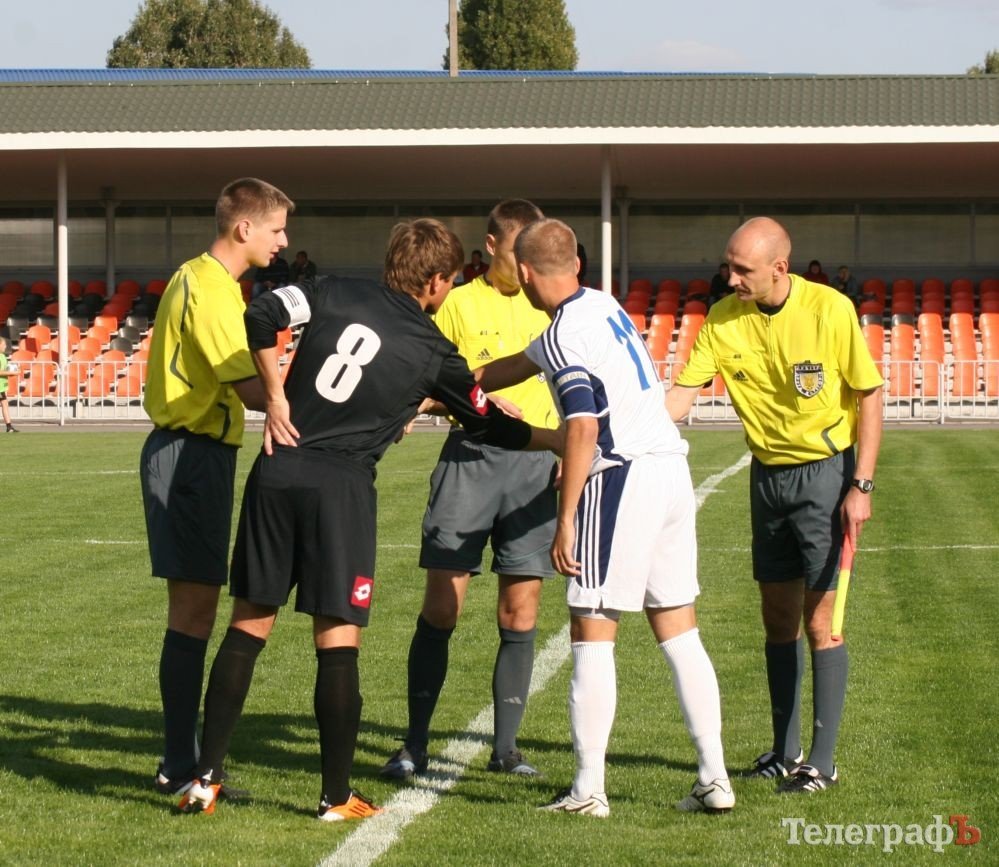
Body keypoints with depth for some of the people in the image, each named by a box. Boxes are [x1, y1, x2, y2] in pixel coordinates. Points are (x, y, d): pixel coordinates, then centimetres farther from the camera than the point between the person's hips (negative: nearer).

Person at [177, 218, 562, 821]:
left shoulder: (340, 296, 8)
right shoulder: (434, 353, 5)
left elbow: (264, 316, -5)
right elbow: (492, 428, 15)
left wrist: (276, 398, 5)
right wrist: (560, 439, 31)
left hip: (278, 471, 3)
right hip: (343, 486, -3)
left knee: (248, 627, 10)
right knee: (339, 642, 3)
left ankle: (206, 779, 11)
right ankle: (337, 798, 7)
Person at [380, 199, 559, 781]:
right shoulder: (459, 304, 5)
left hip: (536, 458, 2)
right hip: (471, 455, -2)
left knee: (520, 612, 2)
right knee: (441, 606, -5)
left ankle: (506, 746, 10)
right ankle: (415, 744, 2)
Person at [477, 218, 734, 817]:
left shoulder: (566, 334, -11)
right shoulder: (601, 306, 17)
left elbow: (583, 430, -20)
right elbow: (520, 366, 31)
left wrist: (566, 518, -16)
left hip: (624, 475, -8)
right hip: (672, 468, 8)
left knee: (593, 630, -1)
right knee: (678, 628, 10)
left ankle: (589, 788, -1)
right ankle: (715, 779, 10)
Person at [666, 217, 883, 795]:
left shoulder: (830, 310, -16)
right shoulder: (722, 320, -6)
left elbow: (869, 395, -9)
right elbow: (683, 395, -6)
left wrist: (862, 486, -12)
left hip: (826, 472, -5)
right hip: (768, 475, 5)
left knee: (819, 623, -6)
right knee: (778, 619, 10)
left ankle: (823, 762, 0)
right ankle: (785, 752, 22)